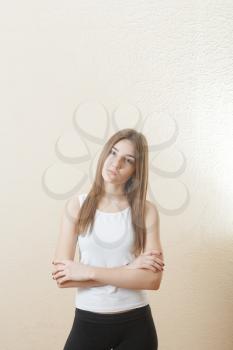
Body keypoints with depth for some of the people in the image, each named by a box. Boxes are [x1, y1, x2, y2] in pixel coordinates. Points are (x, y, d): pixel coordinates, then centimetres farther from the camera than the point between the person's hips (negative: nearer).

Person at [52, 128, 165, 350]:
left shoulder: (146, 211, -6)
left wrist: (88, 271, -18)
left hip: (136, 324, 0)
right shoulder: (77, 206, -6)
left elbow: (153, 279, -15)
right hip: (88, 323, 0)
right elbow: (62, 277, -13)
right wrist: (128, 268, -17)